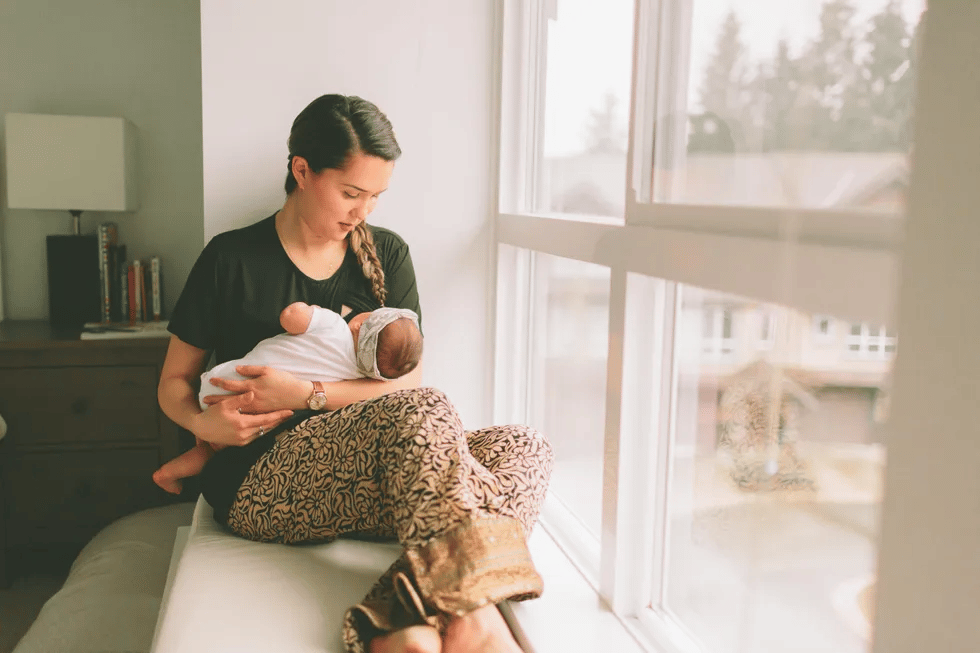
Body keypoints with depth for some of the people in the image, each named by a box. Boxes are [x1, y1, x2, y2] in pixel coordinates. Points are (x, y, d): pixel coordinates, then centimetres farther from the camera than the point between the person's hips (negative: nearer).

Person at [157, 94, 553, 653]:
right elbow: (174, 382, 9)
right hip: (261, 483, -4)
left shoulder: (387, 254, 10)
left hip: (367, 470, 5)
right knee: (423, 413, -33)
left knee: (525, 447, -21)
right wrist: (204, 421, -15)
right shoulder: (232, 259, 2)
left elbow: (408, 376, 1)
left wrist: (304, 395, -12)